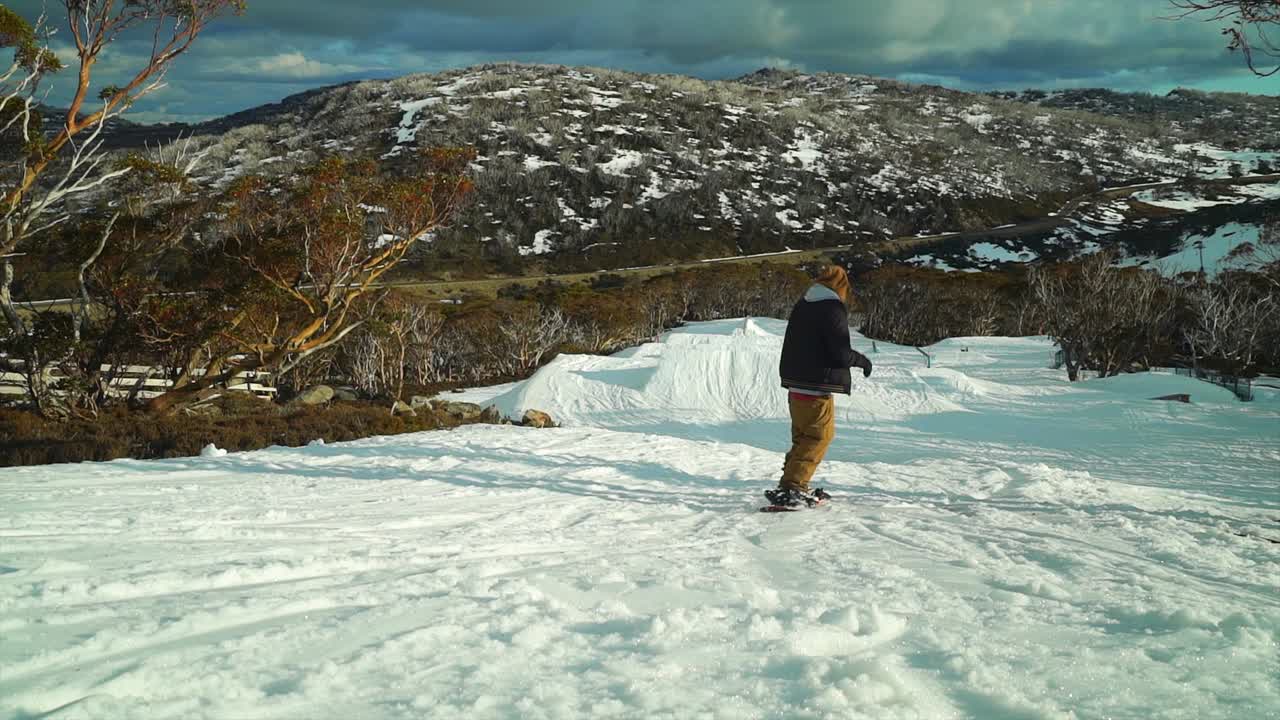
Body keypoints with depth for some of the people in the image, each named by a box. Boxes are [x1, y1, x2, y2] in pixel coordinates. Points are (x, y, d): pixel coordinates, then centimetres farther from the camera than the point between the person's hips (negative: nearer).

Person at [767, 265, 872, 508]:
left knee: (803, 436, 18)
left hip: (795, 385, 8)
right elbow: (841, 354, -18)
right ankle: (789, 488, -10)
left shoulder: (801, 306, 11)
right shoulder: (833, 310, -15)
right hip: (817, 388, -8)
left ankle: (798, 488, 21)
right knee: (819, 437, -2)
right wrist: (861, 360, 0)